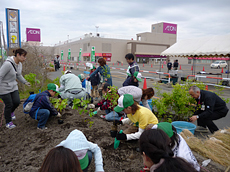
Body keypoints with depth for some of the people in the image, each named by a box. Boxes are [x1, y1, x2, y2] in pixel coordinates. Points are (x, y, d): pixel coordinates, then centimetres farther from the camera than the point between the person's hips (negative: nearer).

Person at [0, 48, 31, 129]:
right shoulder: (8, 64, -27)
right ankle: (8, 122, 23)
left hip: (13, 87, 7)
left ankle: (11, 112, 38)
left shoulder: (19, 64, 1)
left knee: (17, 102, 2)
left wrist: (25, 82, 9)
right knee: (9, 105, 1)